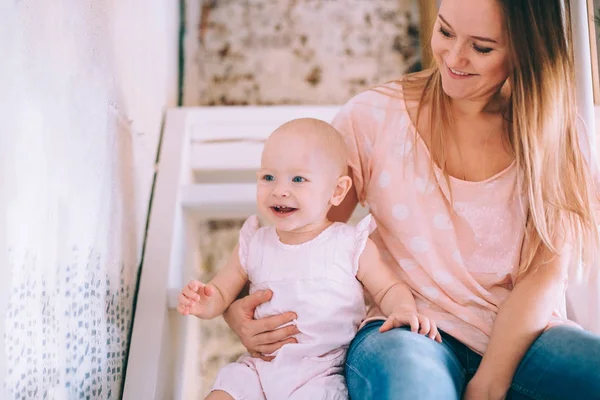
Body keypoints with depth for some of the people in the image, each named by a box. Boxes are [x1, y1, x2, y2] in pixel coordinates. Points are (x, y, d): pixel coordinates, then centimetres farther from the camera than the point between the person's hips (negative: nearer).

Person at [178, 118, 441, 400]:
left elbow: (388, 289, 4)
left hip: (321, 373, -3)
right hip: (258, 368, 3)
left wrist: (403, 310, -18)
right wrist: (203, 303, -10)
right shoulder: (253, 245, 6)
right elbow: (221, 291, 13)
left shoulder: (351, 245, -3)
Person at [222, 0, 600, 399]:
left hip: (522, 336, 3)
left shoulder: (547, 130, 3)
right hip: (407, 329, -2)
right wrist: (238, 309, -13)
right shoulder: (374, 116, 0)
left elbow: (546, 270, -4)